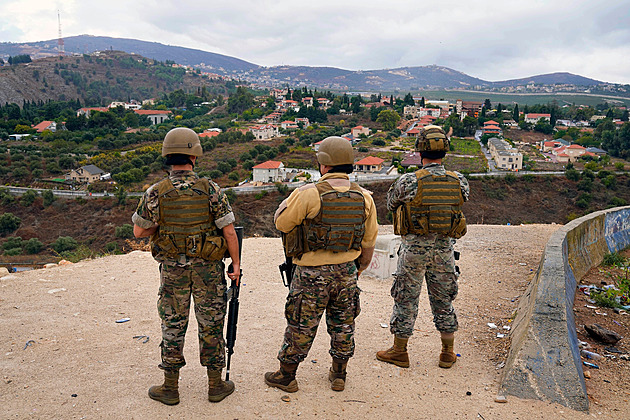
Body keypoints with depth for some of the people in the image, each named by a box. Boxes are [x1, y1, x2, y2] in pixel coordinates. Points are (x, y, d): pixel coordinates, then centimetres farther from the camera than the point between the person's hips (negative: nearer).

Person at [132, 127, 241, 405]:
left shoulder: (156, 193, -8)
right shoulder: (210, 190, -11)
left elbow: (139, 231, 0)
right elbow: (229, 230, -11)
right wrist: (236, 263, -2)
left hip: (172, 269, 1)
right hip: (208, 269, -1)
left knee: (173, 325, 13)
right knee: (210, 325, 11)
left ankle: (170, 387, 25)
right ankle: (215, 386, 22)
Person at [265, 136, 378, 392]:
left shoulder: (309, 194, -19)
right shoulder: (364, 198, -2)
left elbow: (281, 222, -7)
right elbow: (368, 241, 6)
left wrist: (290, 197, 9)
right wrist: (359, 269, 20)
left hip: (312, 273, -4)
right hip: (346, 271, 4)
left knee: (301, 325, 10)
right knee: (343, 324, 19)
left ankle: (286, 376, 27)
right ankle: (339, 376, 32)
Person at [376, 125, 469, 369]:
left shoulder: (408, 182, -15)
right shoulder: (459, 182, -5)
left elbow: (391, 206, 1)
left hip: (414, 248, -3)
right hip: (444, 249, 3)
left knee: (406, 299, 10)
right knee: (443, 300, 16)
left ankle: (399, 352, 21)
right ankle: (448, 354, 26)